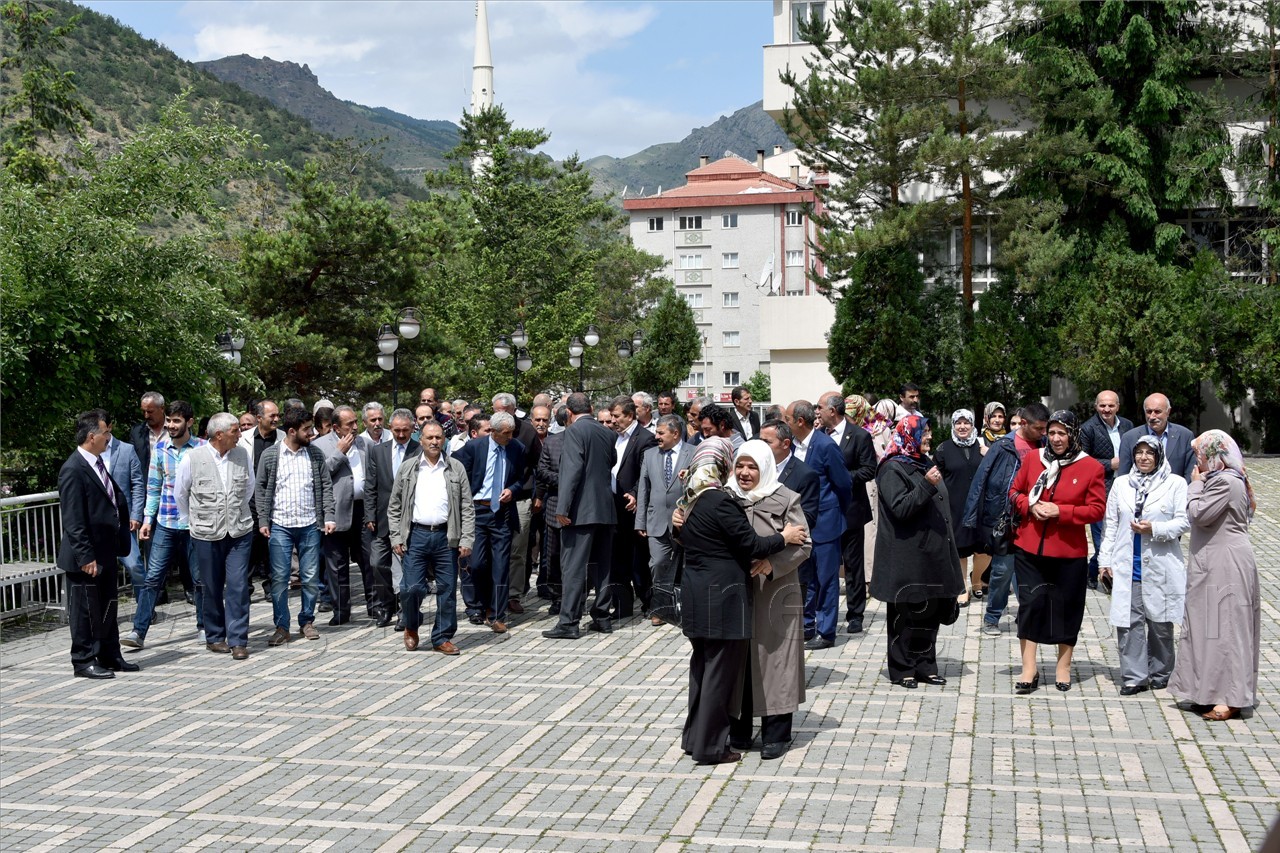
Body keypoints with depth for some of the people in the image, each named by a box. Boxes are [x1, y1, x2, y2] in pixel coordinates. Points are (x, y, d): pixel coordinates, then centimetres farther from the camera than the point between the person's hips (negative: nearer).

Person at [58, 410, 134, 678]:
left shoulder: (98, 463, 10)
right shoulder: (73, 470, -18)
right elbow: (72, 521, -20)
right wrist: (86, 557, -21)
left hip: (106, 551, 9)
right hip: (86, 557, -9)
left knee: (107, 608, 17)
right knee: (85, 610, 3)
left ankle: (110, 656, 28)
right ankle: (84, 662, 14)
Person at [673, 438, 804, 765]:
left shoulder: (688, 501, 7)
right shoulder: (721, 502, -19)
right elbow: (751, 544, -16)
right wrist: (784, 537, -3)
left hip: (695, 593, 9)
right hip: (722, 596, -9)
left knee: (701, 664, 18)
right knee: (720, 669, 1)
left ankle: (694, 736, 26)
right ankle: (711, 746, 7)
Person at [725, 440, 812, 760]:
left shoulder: (785, 500, -3)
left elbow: (803, 545, -7)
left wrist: (772, 564, -22)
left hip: (774, 595, -3)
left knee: (773, 660, 2)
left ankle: (776, 734, 13)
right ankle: (739, 730, 21)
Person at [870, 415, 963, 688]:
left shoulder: (925, 463, 16)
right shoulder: (893, 469, -11)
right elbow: (900, 509, -21)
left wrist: (946, 544, 25)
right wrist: (926, 485, -28)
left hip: (932, 554, 9)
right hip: (906, 559, -8)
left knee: (931, 612, 12)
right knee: (905, 615, 0)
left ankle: (925, 665, 22)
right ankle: (901, 670, 9)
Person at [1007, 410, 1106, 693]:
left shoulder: (1091, 467, -4)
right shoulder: (1033, 459, 4)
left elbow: (1097, 509, -6)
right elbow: (1015, 491, 13)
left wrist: (1060, 511, -17)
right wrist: (1029, 505, -8)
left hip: (1069, 552, -2)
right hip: (1029, 548, 2)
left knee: (1066, 607, 9)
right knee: (1030, 604, 1)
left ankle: (1064, 666, 25)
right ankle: (1029, 668, 7)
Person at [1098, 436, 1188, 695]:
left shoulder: (1175, 484, 2)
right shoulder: (1122, 484, 11)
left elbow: (1184, 521, -4)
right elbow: (1111, 524, 11)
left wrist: (1155, 529, -18)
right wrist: (1105, 559, 6)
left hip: (1160, 567, -2)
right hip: (1127, 567, 2)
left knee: (1160, 623, 7)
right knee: (1129, 622, -2)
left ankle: (1160, 674, 22)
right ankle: (1134, 677, 3)